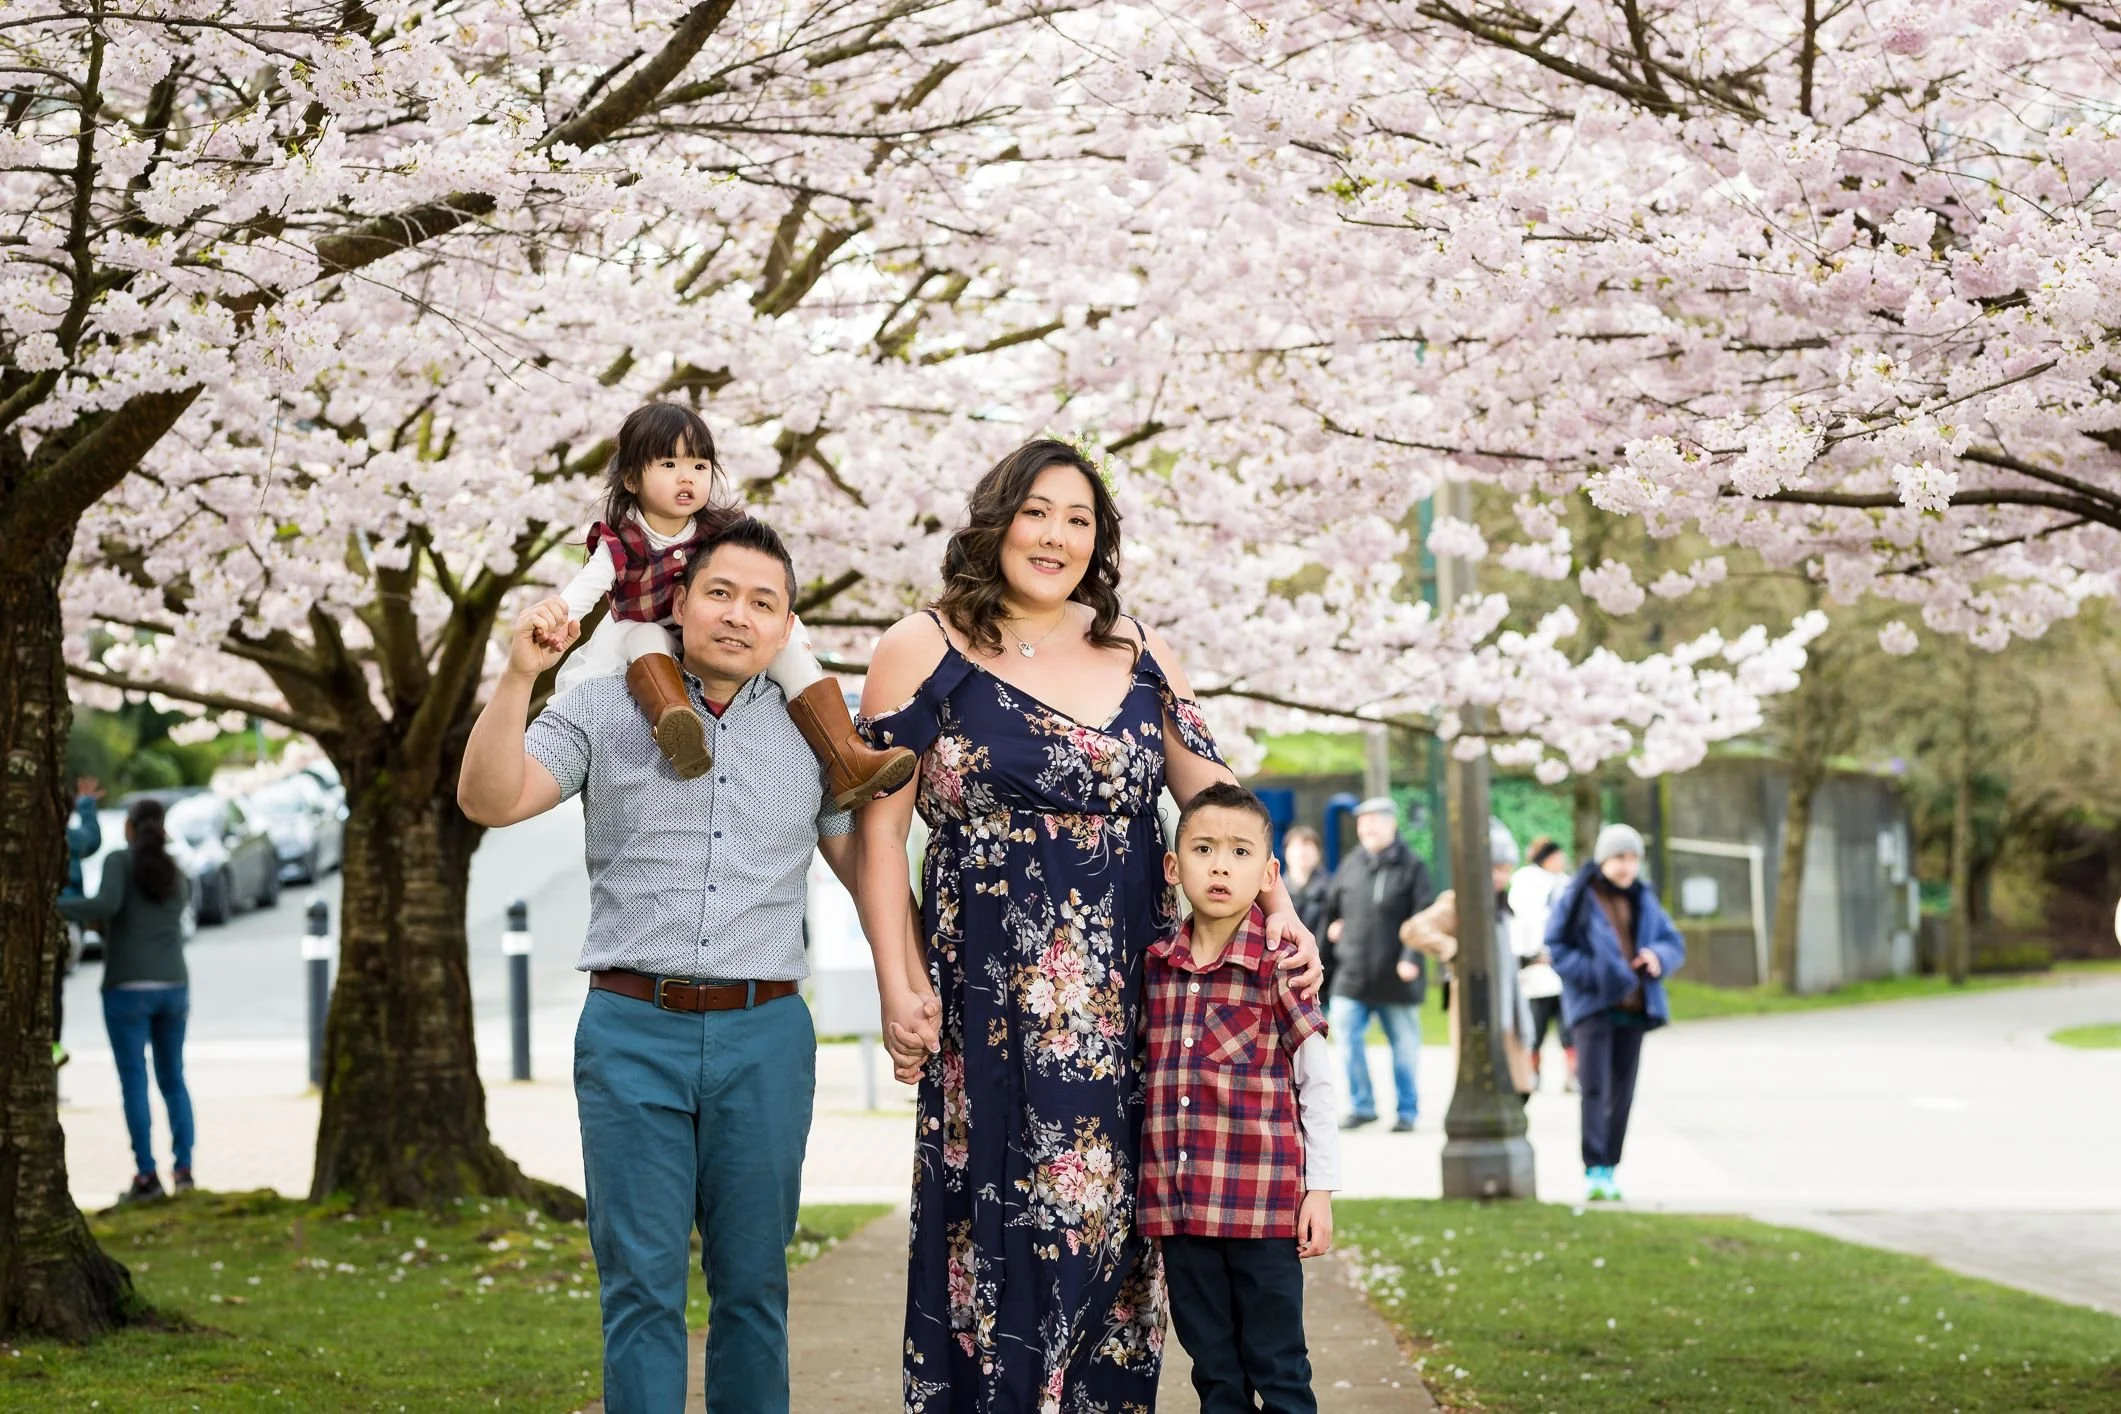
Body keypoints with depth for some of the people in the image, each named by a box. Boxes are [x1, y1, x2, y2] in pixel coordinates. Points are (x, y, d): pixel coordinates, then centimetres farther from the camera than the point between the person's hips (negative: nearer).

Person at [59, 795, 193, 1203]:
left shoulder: (120, 860, -3)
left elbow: (107, 903, -20)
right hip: (173, 987, 4)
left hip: (128, 988, -4)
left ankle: (146, 1175, -5)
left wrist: (55, 906, -9)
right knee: (173, 1079, 14)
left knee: (134, 1082, -1)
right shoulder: (179, 878, 13)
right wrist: (103, 925, 25)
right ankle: (182, 1168, 6)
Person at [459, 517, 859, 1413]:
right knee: (641, 1281, -1)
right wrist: (520, 674, -17)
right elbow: (488, 801, -6)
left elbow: (866, 866, 13)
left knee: (753, 1281, 7)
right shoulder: (604, 712, 5)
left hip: (764, 1035, 2)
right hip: (632, 1028, -1)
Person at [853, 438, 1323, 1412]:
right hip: (993, 1001, -4)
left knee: (1112, 1228, 5)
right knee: (1008, 1233, -5)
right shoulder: (922, 653, 1)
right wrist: (900, 986, -9)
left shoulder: (1138, 654, 12)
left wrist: (1279, 910, -4)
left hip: (1131, 1001, 4)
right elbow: (880, 828, -2)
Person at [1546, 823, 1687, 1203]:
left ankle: (1610, 1168, 15)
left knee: (1622, 1093, 7)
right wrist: (1595, 975, -17)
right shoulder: (1579, 898, -5)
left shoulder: (1643, 900, 11)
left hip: (1633, 1008, 5)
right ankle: (1594, 1171, -19)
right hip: (1593, 1006, -5)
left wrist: (1659, 956, -11)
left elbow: (1675, 943, 12)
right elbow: (1556, 948, -6)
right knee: (1594, 1088, -14)